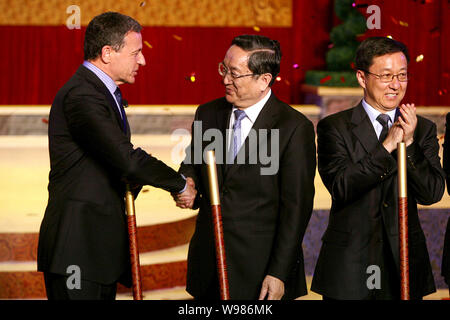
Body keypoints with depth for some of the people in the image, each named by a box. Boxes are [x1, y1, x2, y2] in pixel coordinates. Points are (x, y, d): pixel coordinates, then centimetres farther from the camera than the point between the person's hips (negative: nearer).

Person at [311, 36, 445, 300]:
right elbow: (341, 187, -14)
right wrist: (387, 146, -18)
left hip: (404, 260, 2)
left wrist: (409, 143, -14)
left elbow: (432, 194, -3)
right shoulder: (334, 127, -2)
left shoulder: (423, 129, 6)